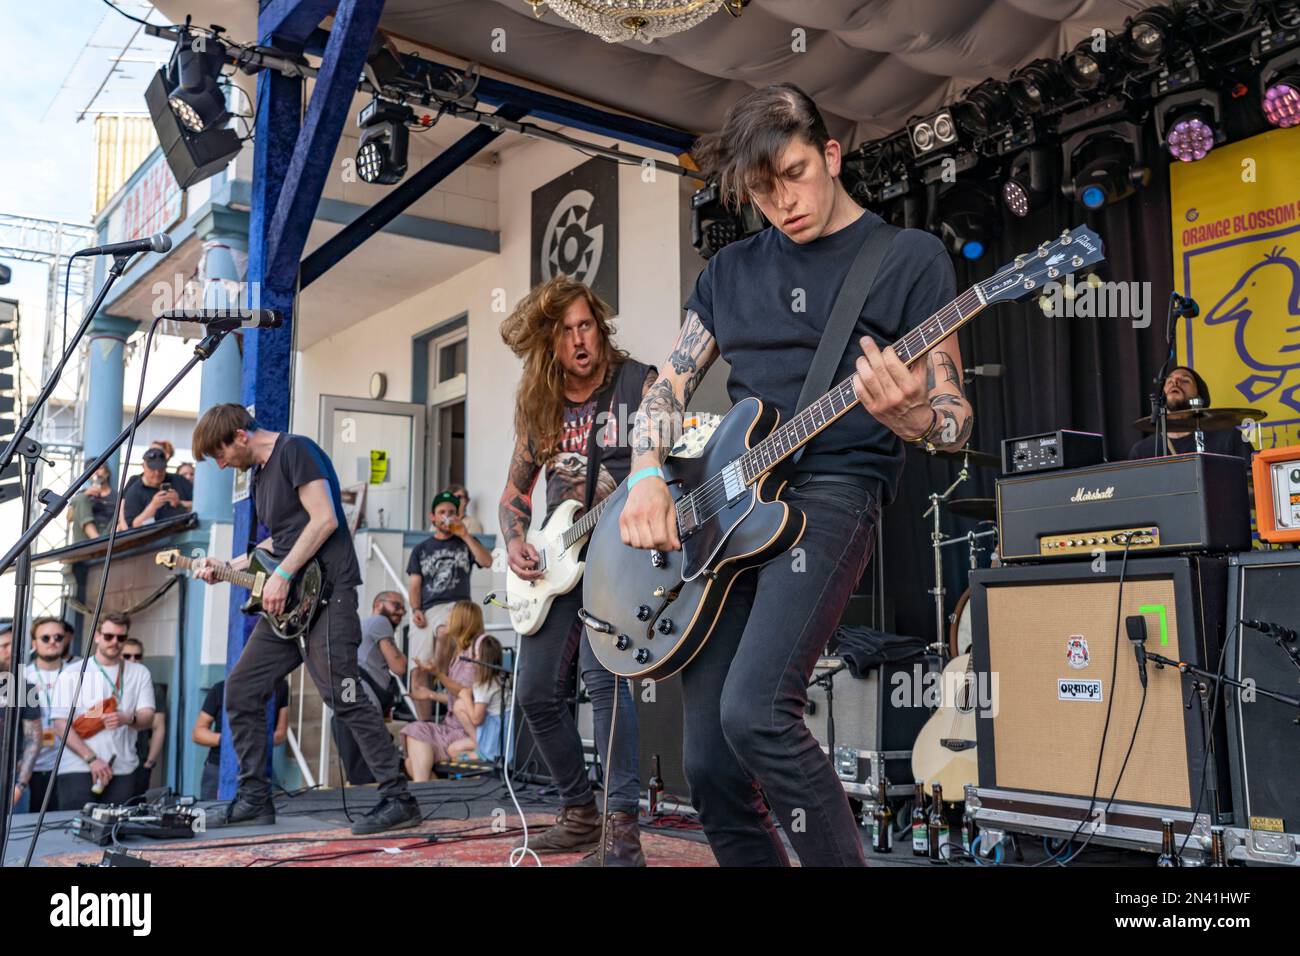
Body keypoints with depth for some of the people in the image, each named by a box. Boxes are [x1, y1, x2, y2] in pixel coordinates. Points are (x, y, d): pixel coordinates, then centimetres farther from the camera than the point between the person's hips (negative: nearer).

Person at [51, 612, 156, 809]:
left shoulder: (139, 673, 10)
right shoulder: (72, 674, 4)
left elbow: (147, 718, 1)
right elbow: (61, 724, -2)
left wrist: (128, 719, -23)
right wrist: (91, 759, -12)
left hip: (122, 771, 2)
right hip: (78, 769, -1)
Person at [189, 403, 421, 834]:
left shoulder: (295, 450, -7)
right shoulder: (260, 474, 21)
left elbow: (324, 520, -16)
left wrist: (282, 575, -16)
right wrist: (227, 568, 18)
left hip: (325, 592, -10)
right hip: (287, 600, 10)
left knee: (343, 698, -13)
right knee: (241, 688, 9)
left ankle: (398, 799, -7)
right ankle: (254, 797, 19)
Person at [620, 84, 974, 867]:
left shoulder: (910, 257, 2)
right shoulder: (731, 270, 16)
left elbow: (955, 421, -1)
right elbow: (666, 390, 16)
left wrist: (904, 414, -25)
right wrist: (648, 477, -3)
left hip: (832, 488, -5)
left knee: (754, 712, -26)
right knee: (709, 765, 2)